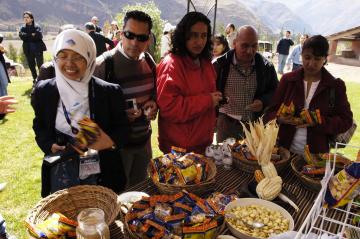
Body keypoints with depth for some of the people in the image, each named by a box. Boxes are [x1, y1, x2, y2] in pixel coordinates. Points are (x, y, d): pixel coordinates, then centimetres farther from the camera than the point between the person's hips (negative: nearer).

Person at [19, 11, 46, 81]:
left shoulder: (37, 27, 0)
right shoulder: (23, 28, 9)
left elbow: (39, 36, -15)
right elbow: (22, 36, -8)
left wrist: (27, 37, -10)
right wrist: (32, 35, -13)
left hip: (38, 49, -4)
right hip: (28, 50, 4)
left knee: (40, 65, -7)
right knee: (31, 66, 10)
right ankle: (35, 80, 21)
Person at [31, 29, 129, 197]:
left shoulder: (109, 92, -9)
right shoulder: (43, 91, -3)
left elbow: (123, 128, -4)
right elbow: (39, 126, 8)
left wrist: (111, 141, -24)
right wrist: (49, 145, -11)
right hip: (60, 175, 1)